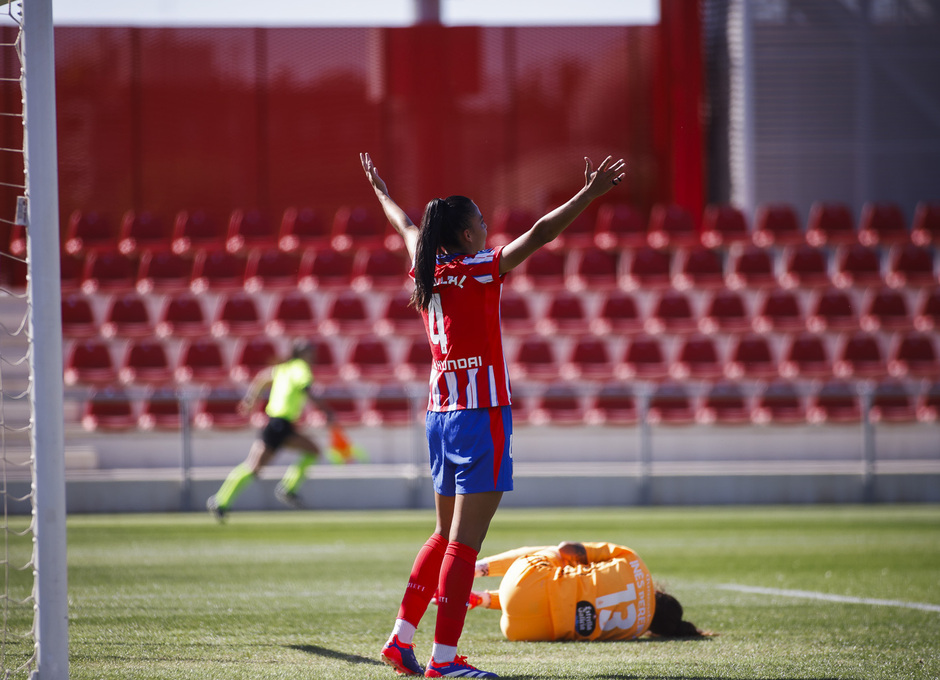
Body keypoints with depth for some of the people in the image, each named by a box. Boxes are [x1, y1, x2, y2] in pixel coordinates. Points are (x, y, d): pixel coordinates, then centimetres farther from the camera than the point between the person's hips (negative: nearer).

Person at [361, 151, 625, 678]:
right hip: (481, 413, -8)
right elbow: (540, 234, -18)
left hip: (441, 413, 8)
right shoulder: (480, 271, -11)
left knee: (446, 535, 18)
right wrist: (591, 194, -18)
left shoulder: (428, 272, 9)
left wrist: (382, 192, 47)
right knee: (465, 542, -7)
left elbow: (408, 228, 29)